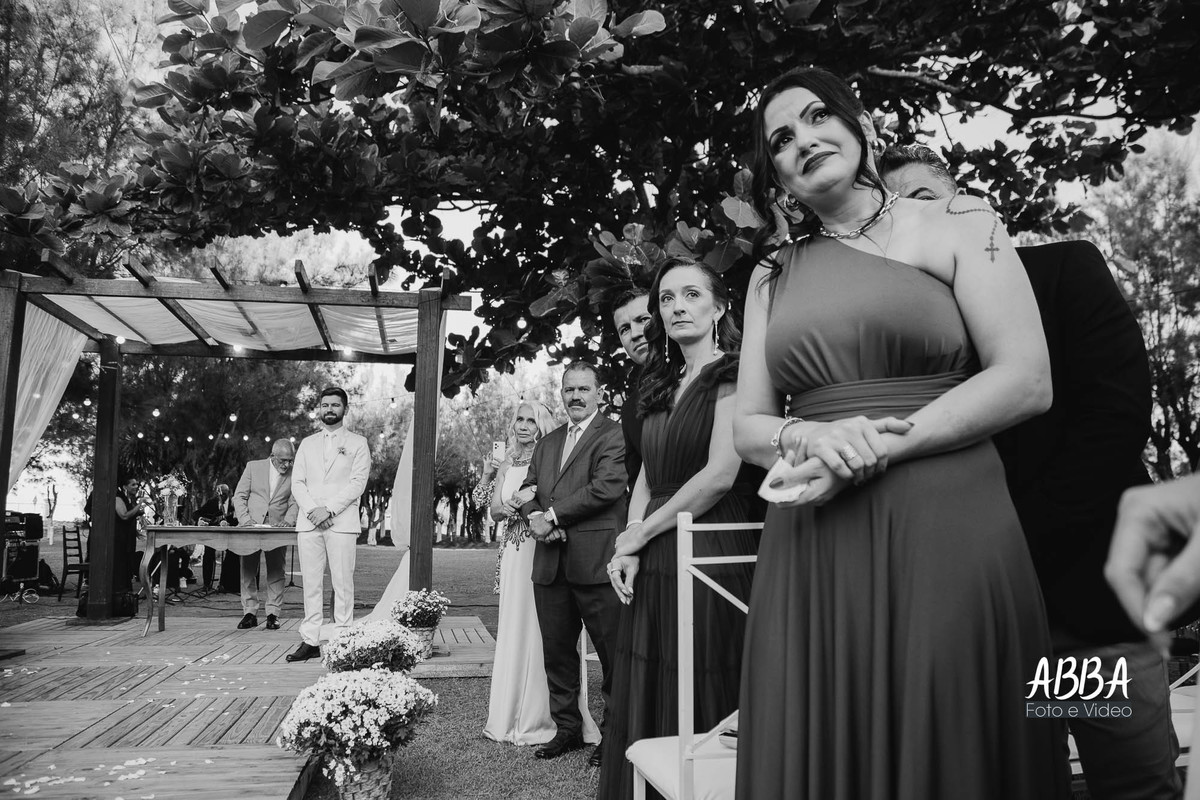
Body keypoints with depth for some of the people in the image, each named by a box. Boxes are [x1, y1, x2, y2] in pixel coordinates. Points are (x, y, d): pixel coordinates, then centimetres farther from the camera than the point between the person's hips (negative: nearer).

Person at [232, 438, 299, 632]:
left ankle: (273, 614, 6)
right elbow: (239, 496, 3)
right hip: (251, 527, 0)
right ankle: (249, 613, 11)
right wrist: (245, 520, -11)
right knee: (247, 571, 2)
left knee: (276, 572, -1)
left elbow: (294, 503, 3)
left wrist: (288, 521, -16)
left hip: (277, 529, 0)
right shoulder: (253, 467, 3)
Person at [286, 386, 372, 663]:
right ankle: (311, 641, 8)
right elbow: (297, 482, 10)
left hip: (341, 522, -3)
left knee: (342, 584, -5)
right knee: (311, 583, 3)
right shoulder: (307, 444, 18)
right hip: (308, 522, 3)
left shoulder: (357, 443, 7)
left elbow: (358, 482, -4)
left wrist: (329, 509, -13)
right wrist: (312, 510, -8)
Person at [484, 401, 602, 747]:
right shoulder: (507, 464, 15)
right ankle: (512, 716, 17)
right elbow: (495, 508, 8)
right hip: (515, 554, 5)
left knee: (542, 630, -4)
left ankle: (542, 716, 6)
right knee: (514, 626, 8)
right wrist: (517, 503, -10)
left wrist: (534, 498, -17)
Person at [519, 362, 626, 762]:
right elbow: (528, 489, 18)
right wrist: (534, 517, -5)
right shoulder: (547, 442, 20)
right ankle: (566, 729, 28)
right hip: (550, 564, 7)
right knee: (556, 653, 14)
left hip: (595, 563, -6)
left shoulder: (614, 435, -3)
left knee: (613, 654, 3)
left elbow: (607, 487, -16)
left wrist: (553, 515, -12)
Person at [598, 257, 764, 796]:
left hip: (711, 561, -7)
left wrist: (641, 534, -7)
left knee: (700, 717, 2)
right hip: (652, 570, 7)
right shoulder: (662, 387, 16)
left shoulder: (730, 374, -6)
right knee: (644, 713, 12)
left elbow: (721, 474, -15)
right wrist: (630, 544, -2)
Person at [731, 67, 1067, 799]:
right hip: (812, 550, 3)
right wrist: (808, 439, -12)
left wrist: (875, 448, -13)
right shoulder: (773, 276, 15)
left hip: (945, 531, -3)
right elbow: (748, 426, 11)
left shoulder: (958, 223, 5)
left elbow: (1027, 382, -4)